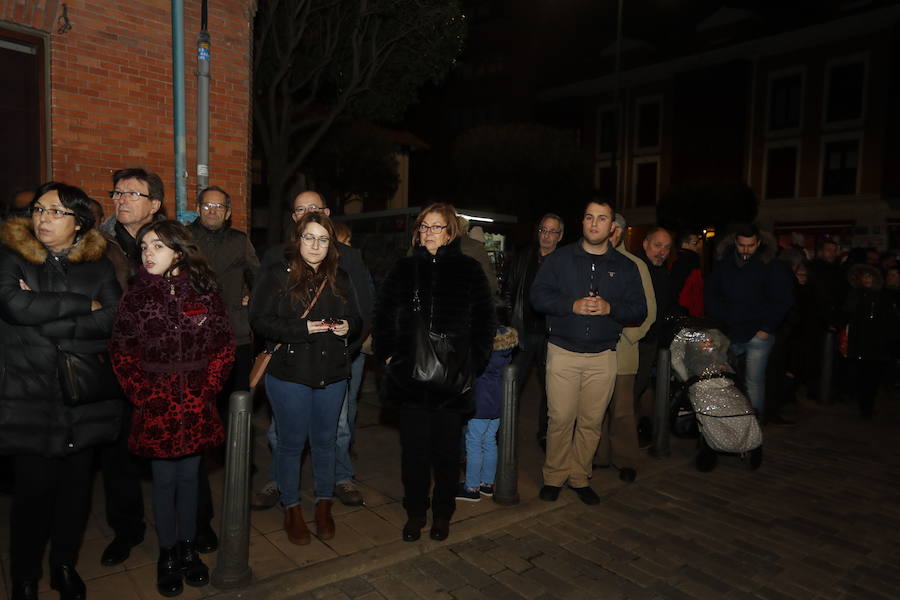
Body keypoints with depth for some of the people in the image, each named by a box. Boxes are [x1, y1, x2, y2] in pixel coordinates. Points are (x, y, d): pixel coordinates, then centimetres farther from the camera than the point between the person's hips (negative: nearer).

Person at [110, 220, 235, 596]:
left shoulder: (203, 291, -2)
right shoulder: (136, 294, -3)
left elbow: (223, 346, 0)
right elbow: (121, 352, -2)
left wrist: (208, 389, -6)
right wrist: (143, 396, -7)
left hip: (197, 404, 1)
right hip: (156, 406, -1)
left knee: (189, 476, 12)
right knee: (164, 480, 9)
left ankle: (188, 549, 29)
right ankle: (167, 555, 26)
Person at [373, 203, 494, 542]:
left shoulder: (468, 270, 2)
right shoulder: (404, 269, 7)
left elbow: (484, 320, 4)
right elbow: (382, 316, 11)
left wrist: (473, 361, -3)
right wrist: (387, 354, 2)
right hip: (409, 374, 2)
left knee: (446, 448, 9)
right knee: (413, 447, 8)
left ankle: (443, 513, 29)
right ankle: (415, 512, 27)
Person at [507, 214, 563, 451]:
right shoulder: (522, 260, 8)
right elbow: (510, 294, 10)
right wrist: (511, 325, 3)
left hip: (551, 335, -1)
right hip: (523, 333, 1)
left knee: (549, 387, 10)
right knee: (512, 386, 1)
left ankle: (544, 434, 26)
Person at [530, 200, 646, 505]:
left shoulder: (625, 267, 10)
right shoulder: (560, 258, 4)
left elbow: (639, 310, 6)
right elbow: (538, 296, -3)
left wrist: (609, 307, -13)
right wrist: (573, 305, -17)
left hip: (603, 356, 2)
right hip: (563, 352, -2)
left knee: (591, 422, 7)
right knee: (560, 419, -1)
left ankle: (580, 477, 24)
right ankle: (554, 477, 17)